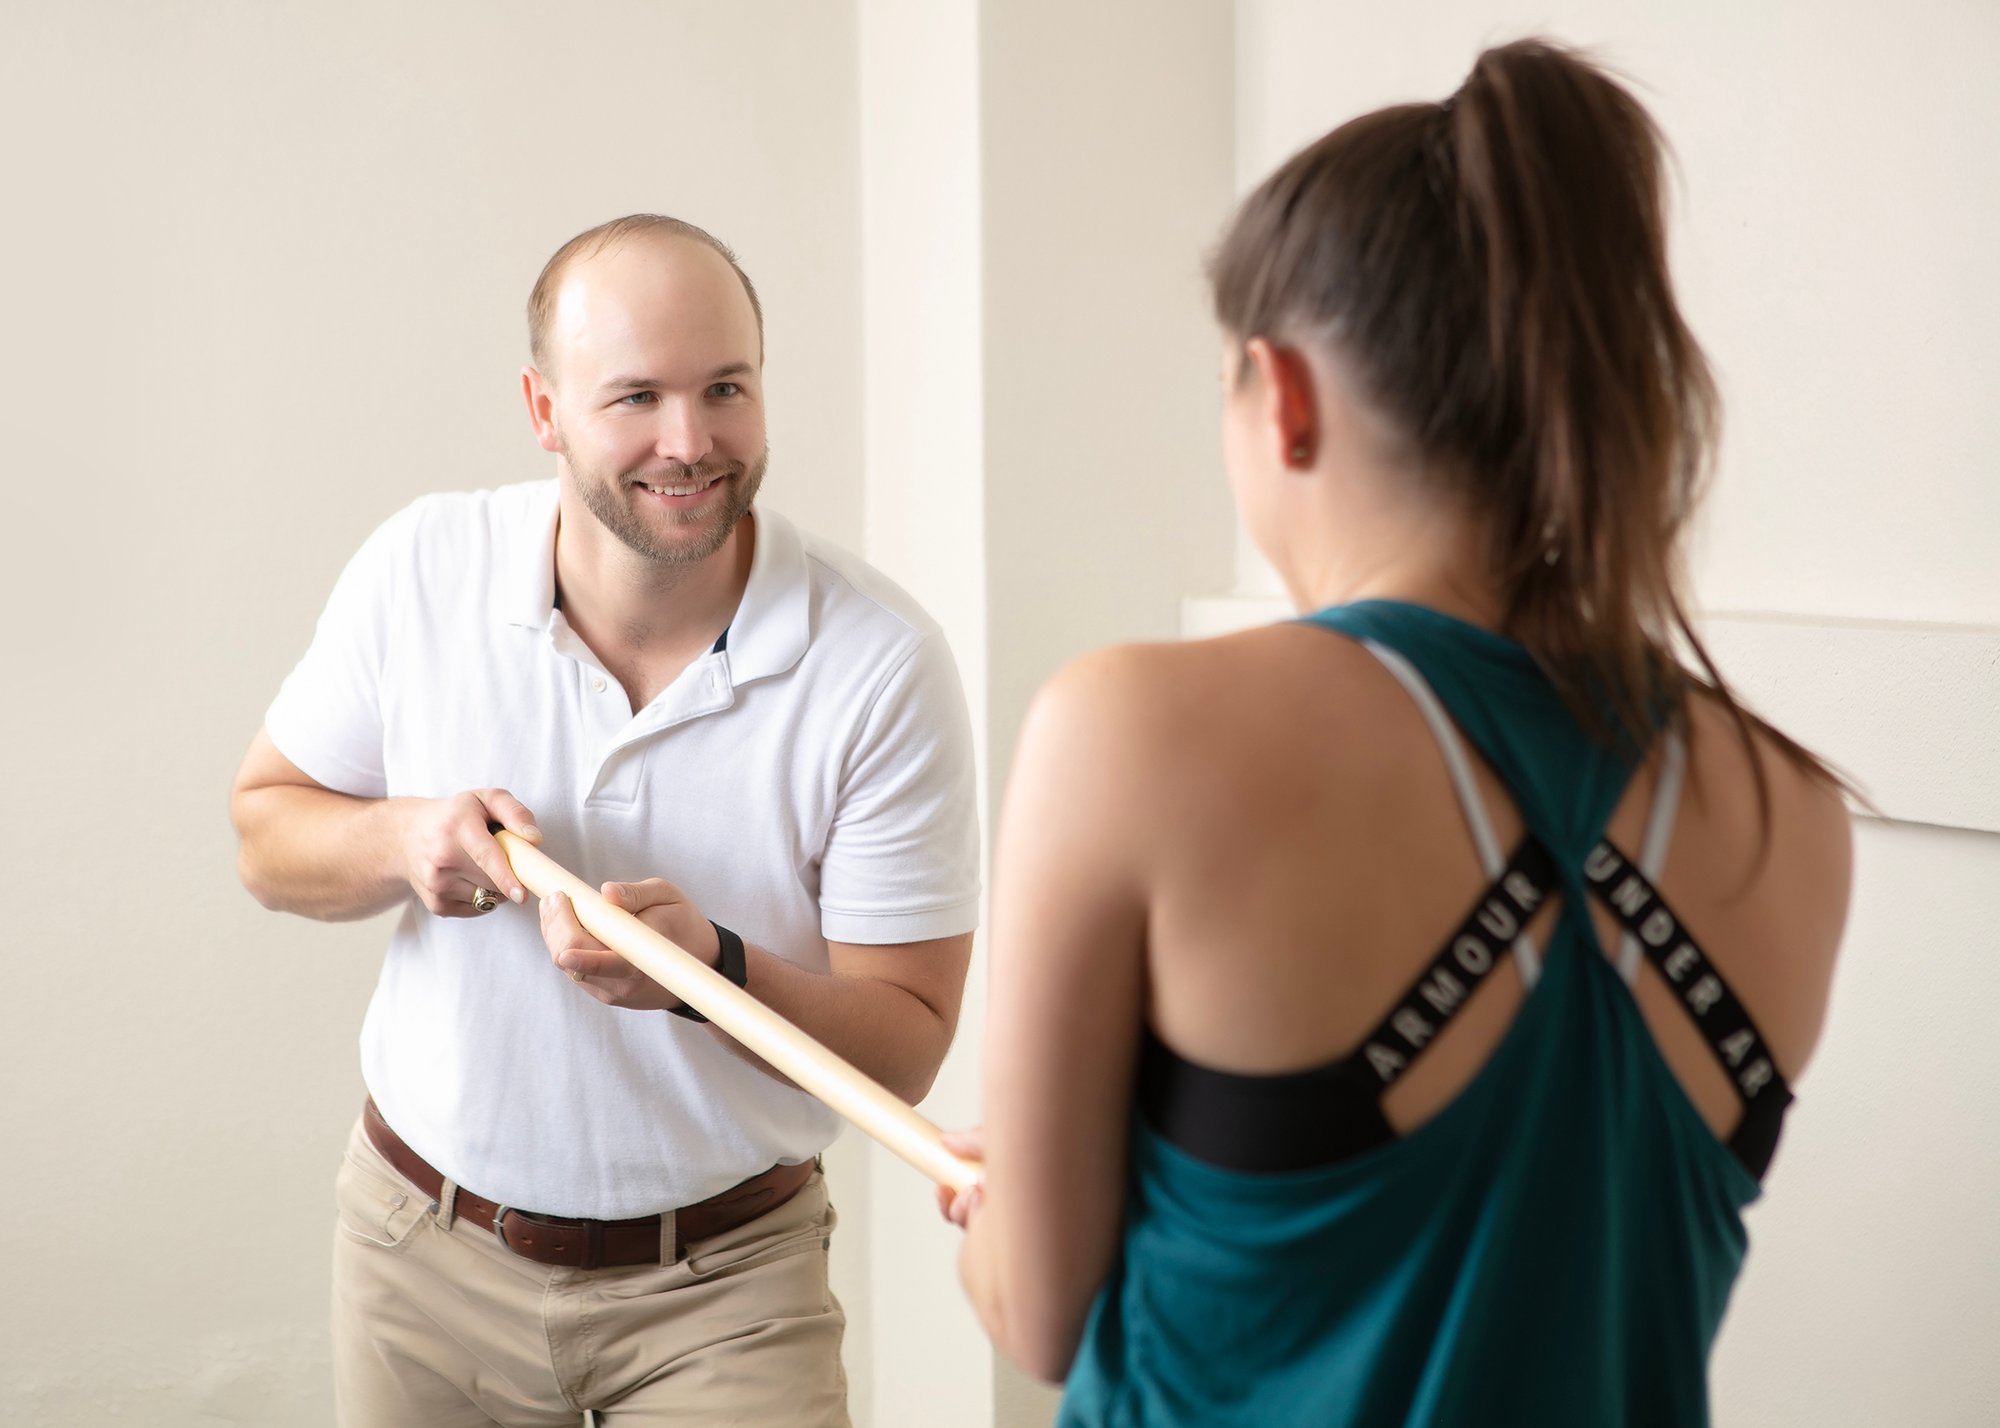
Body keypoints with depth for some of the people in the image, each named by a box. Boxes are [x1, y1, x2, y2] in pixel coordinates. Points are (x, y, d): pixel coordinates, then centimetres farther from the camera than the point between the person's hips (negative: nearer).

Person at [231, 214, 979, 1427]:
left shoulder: (883, 665, -18)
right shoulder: (421, 571, -10)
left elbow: (905, 1043, -14)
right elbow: (268, 833, 3)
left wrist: (710, 968, -33)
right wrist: (401, 841, -19)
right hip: (427, 1248, 3)